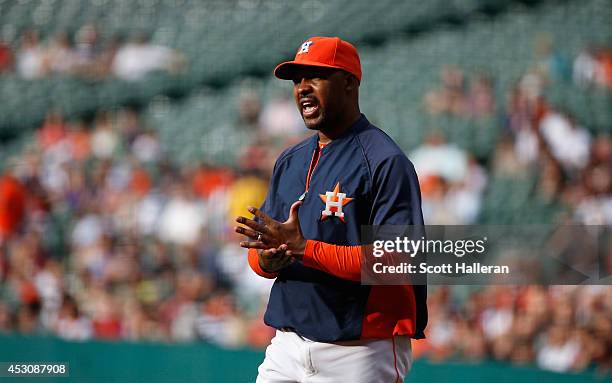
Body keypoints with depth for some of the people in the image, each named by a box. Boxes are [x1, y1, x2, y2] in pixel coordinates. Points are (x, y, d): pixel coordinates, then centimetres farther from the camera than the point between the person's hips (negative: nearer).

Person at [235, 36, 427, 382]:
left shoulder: (385, 161, -10)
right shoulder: (290, 161, 15)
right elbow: (258, 249, 17)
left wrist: (303, 248, -22)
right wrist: (267, 259, -9)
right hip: (288, 347, 7)